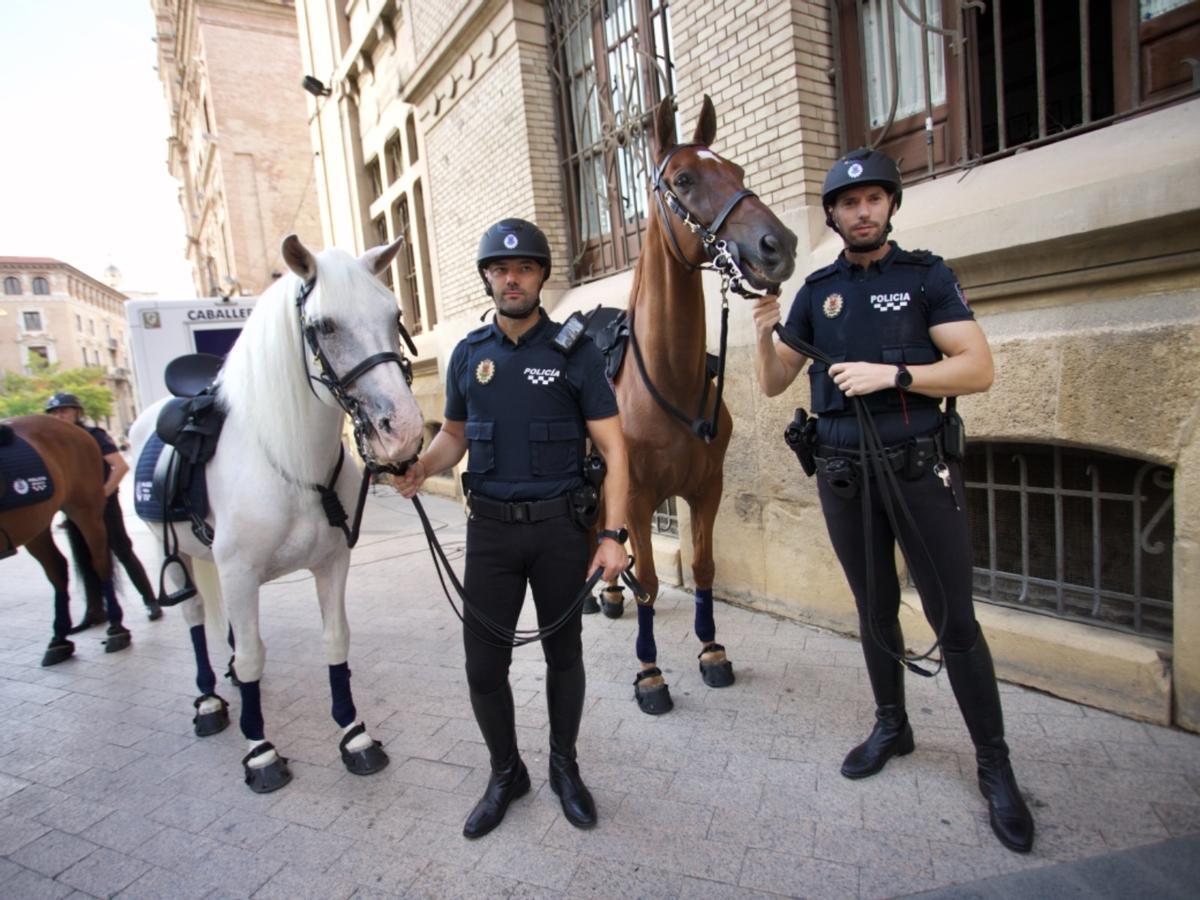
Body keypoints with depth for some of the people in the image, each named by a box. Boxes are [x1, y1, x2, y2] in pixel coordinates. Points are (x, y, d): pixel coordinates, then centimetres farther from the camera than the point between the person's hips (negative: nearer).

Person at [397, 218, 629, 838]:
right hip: (491, 526, 3)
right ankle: (505, 773, 33)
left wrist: (614, 534, -15)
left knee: (564, 653, 14)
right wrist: (423, 466, -8)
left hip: (561, 525, -2)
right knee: (484, 663, 7)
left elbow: (612, 449, -7)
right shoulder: (468, 354, 5)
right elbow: (454, 433, 15)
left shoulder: (575, 352, -5)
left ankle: (564, 768, 37)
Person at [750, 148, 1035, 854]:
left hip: (921, 469, -3)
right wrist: (765, 333, -8)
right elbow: (773, 385, 8)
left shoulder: (928, 276, 0)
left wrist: (890, 374, -21)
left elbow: (979, 369, -8)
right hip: (844, 477, 3)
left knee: (955, 620, 2)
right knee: (876, 610, 15)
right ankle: (892, 726, 34)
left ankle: (995, 764, 19)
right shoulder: (817, 291, 8)